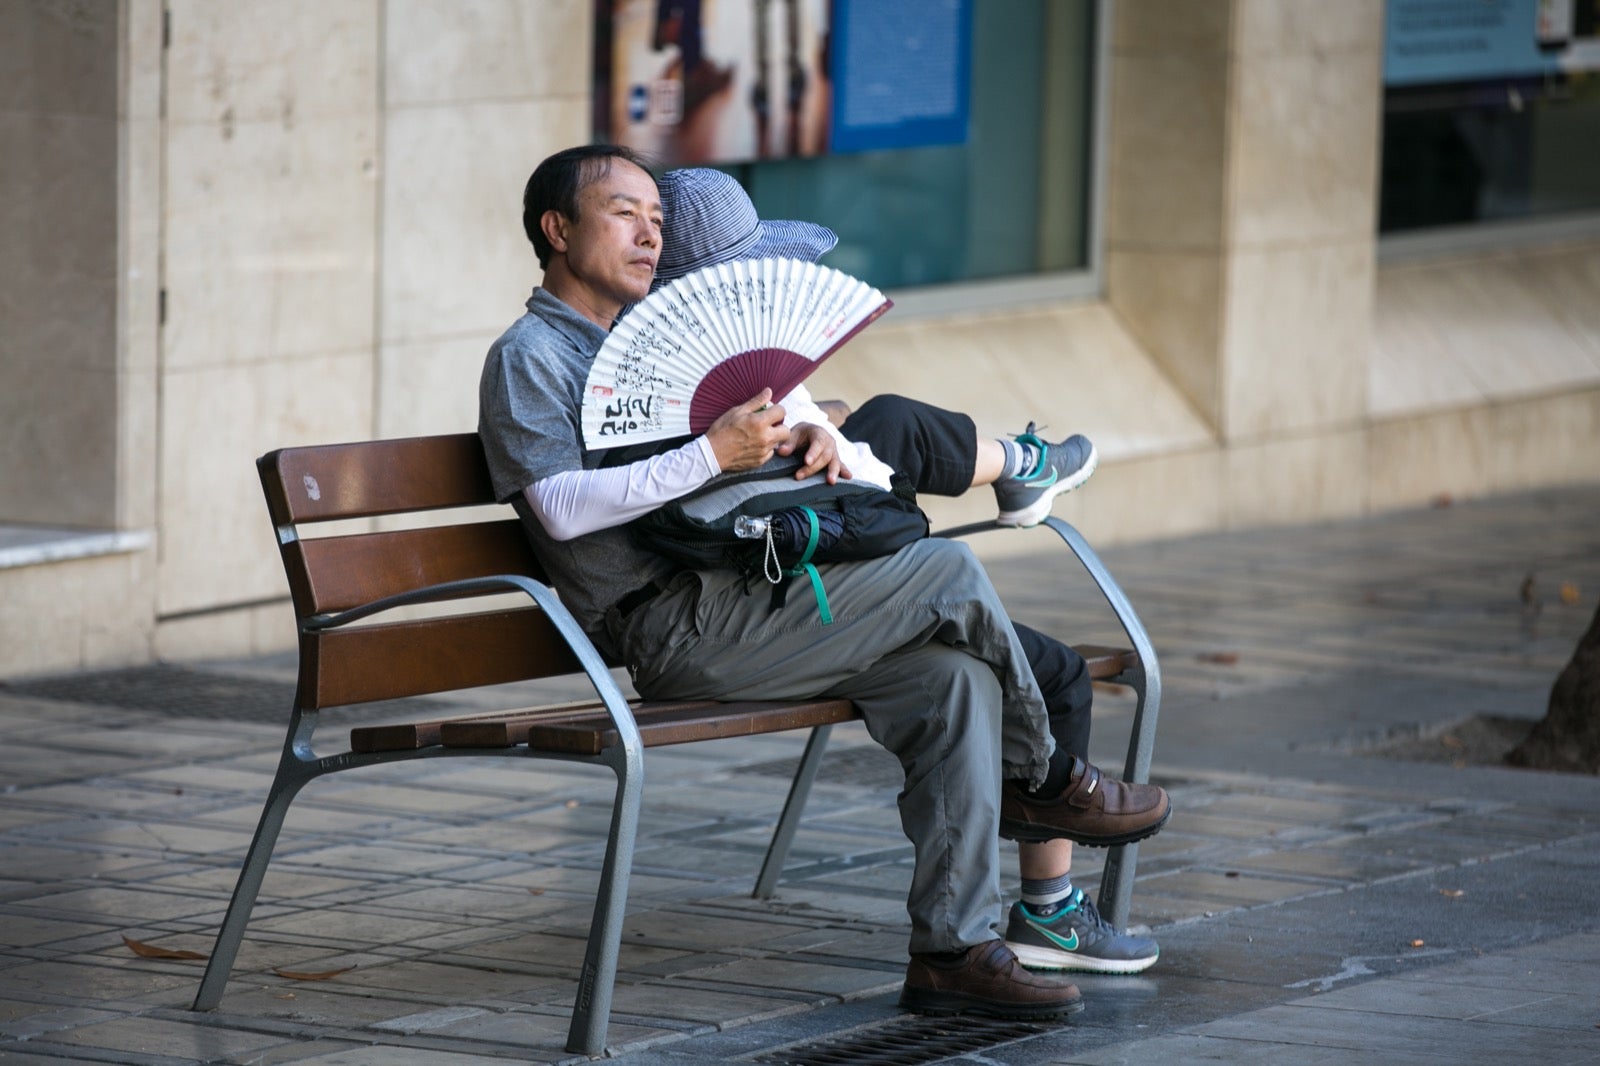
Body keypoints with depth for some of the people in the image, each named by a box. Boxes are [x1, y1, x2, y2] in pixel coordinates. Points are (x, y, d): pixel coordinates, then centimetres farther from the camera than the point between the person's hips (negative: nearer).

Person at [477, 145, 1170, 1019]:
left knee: (957, 681, -13)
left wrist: (803, 443, 0)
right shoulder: (529, 356, -1)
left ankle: (952, 949, -14)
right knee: (948, 574, -14)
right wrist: (712, 454, -24)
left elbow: (742, 440, 25)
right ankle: (1041, 781, 8)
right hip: (675, 634, -9)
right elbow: (560, 506, -17)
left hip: (731, 603, 9)